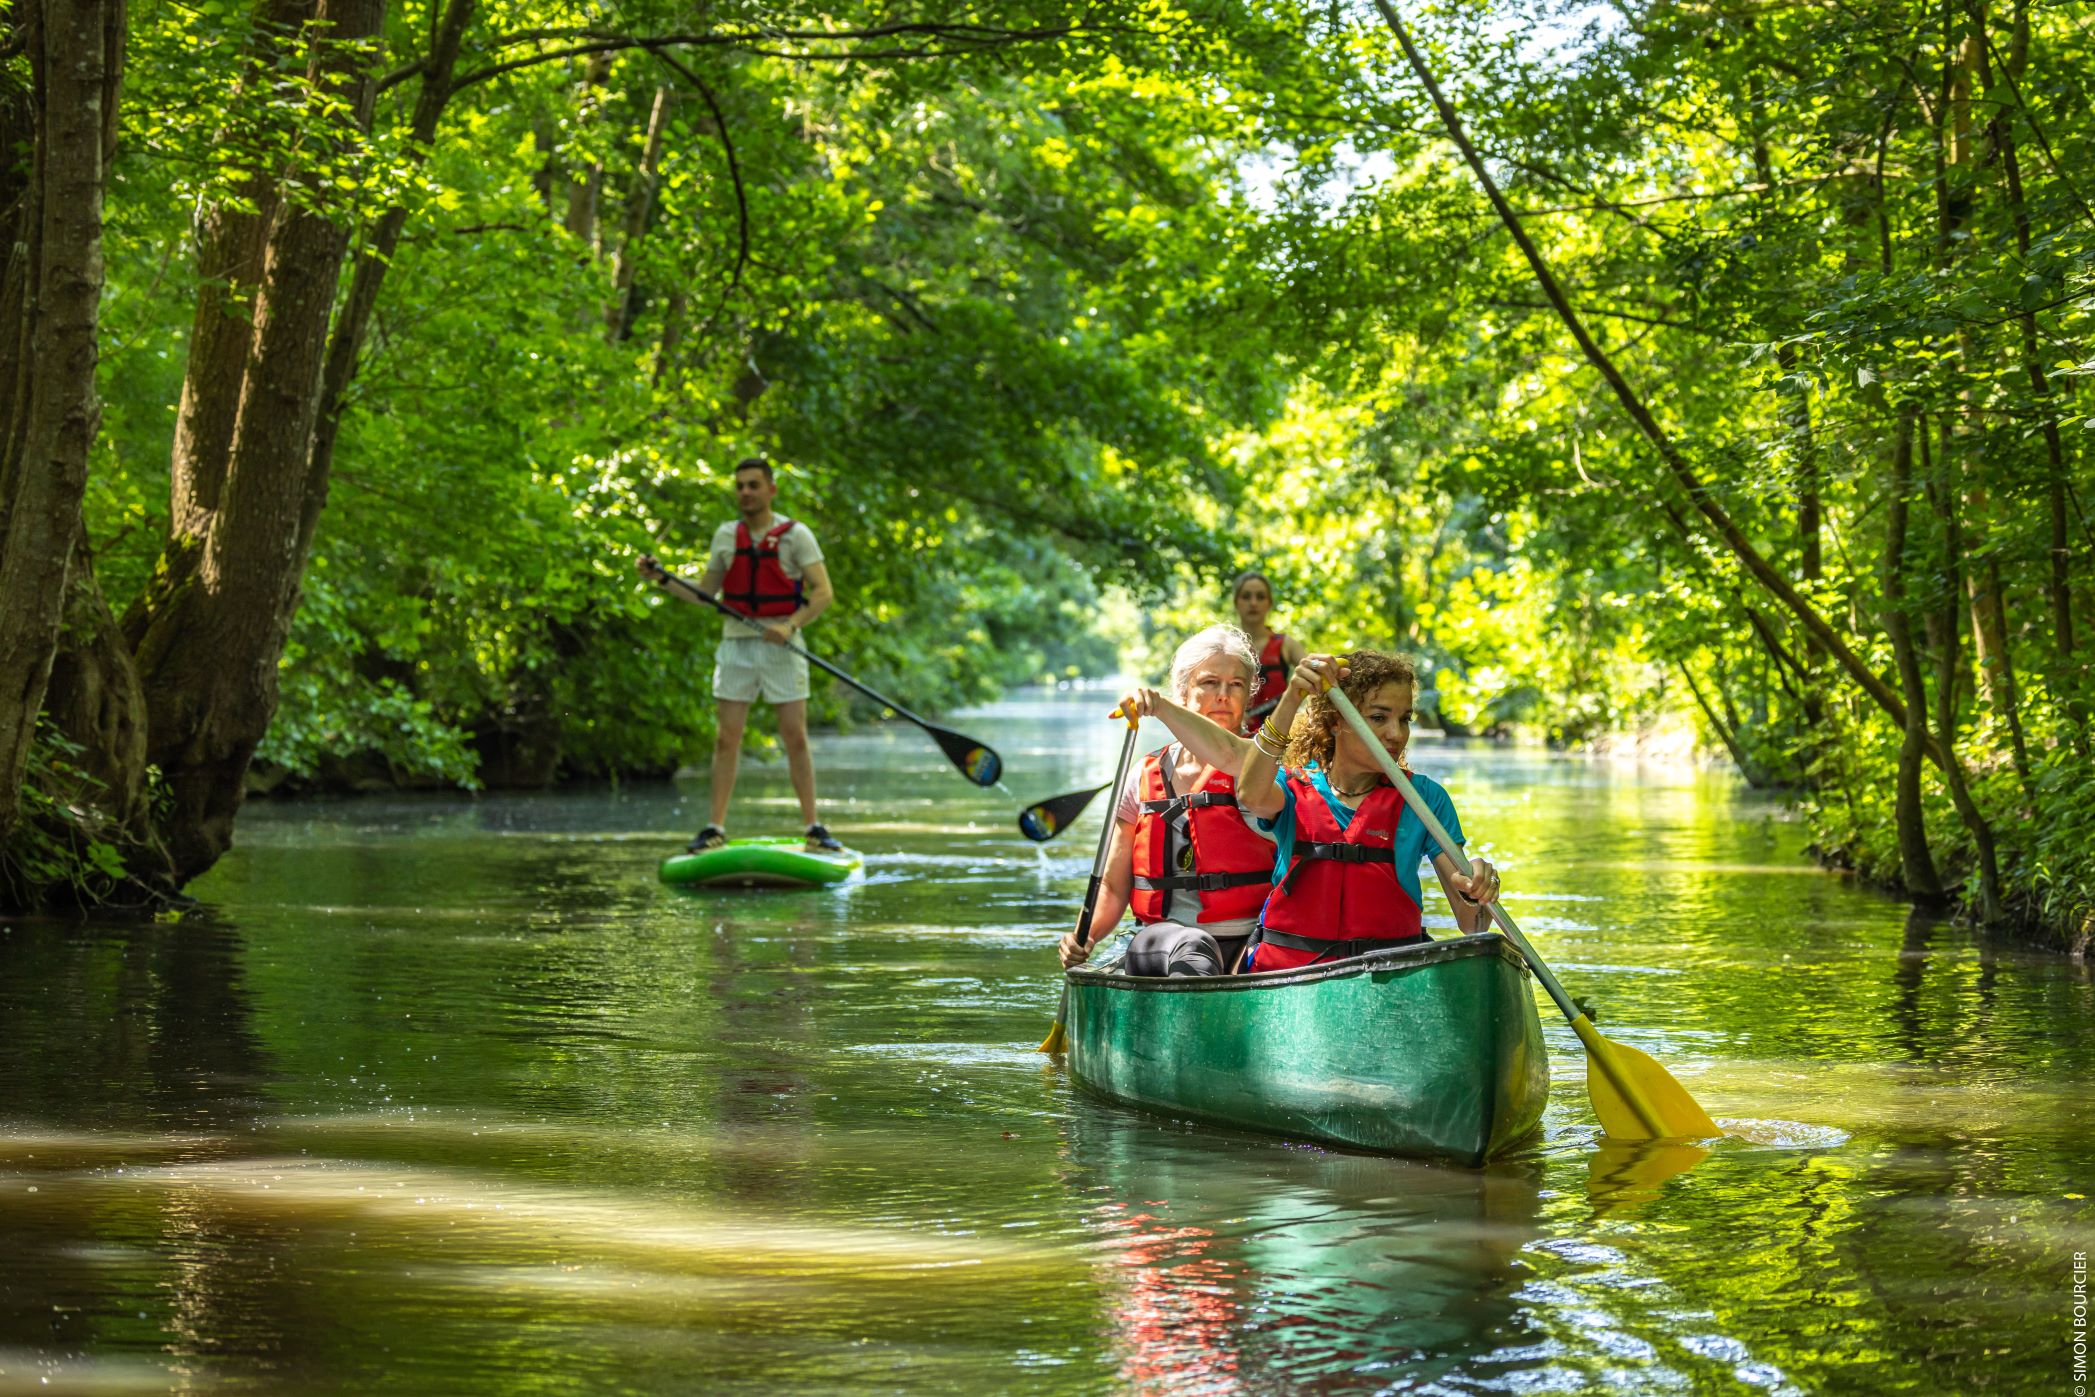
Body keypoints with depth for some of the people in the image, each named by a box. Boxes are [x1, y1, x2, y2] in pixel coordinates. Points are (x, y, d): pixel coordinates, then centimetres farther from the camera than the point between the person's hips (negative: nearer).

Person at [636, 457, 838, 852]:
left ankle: (813, 826, 4)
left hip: (781, 647, -3)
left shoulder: (795, 534, -2)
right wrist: (662, 579, 2)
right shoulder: (726, 536, 9)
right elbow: (704, 593, 16)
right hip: (736, 645, 3)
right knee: (726, 738, 0)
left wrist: (790, 626, -22)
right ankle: (715, 827, 3)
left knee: (795, 737, -2)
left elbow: (823, 592, -9)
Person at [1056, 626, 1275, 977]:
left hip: (1247, 943, 0)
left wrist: (1164, 707, -33)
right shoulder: (1144, 780, 13)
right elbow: (1113, 886, 12)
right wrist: (1085, 936, -8)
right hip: (1161, 939, 1)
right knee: (1193, 944, -34)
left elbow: (1231, 755, -24)